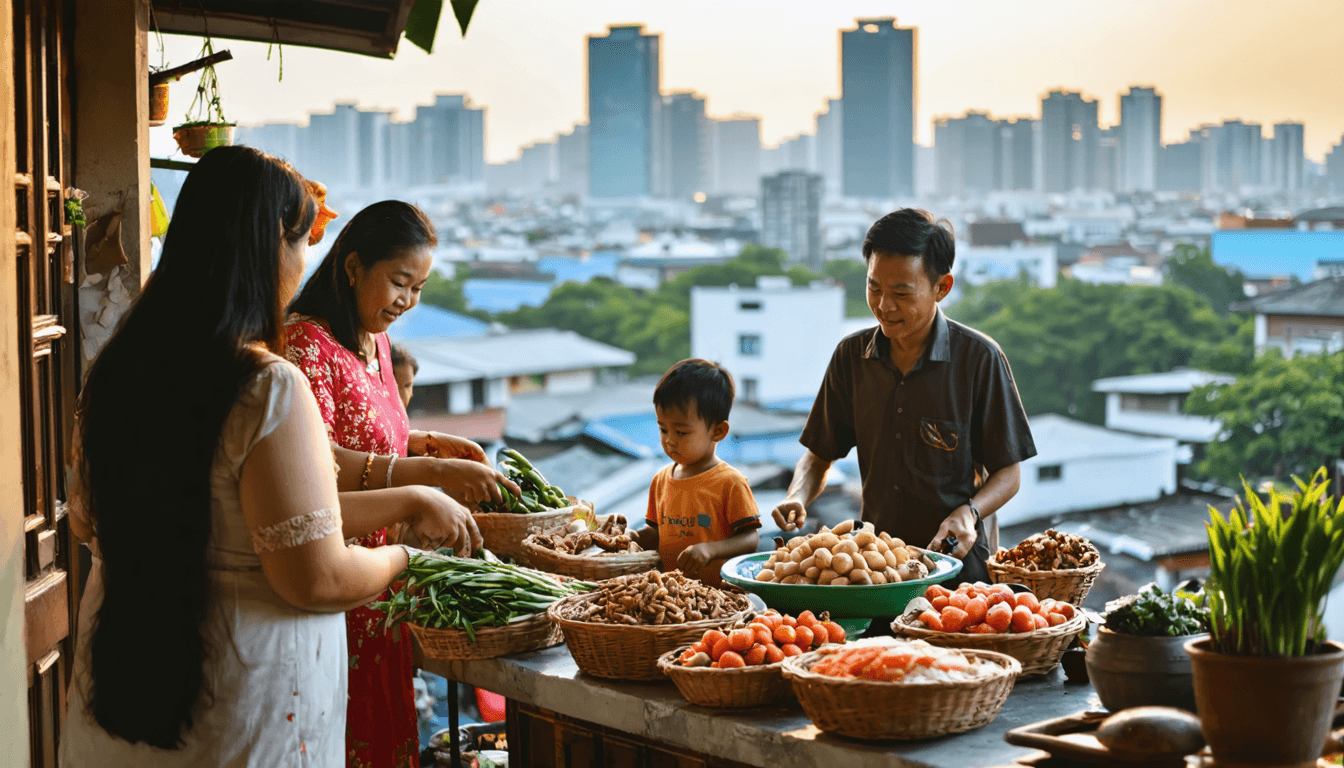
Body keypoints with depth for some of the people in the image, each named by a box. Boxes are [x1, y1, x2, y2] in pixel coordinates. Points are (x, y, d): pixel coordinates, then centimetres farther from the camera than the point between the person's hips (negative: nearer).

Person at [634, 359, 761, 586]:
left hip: (717, 590, -6)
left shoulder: (730, 483, -4)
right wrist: (636, 537, 5)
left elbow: (750, 538, -7)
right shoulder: (661, 480, 15)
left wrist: (710, 549, -21)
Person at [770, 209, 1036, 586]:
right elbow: (820, 453, 15)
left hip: (954, 562, -3)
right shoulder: (852, 356, 7)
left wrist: (969, 512, -16)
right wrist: (798, 496, -5)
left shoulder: (980, 359, -4)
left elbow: (1007, 473, 2)